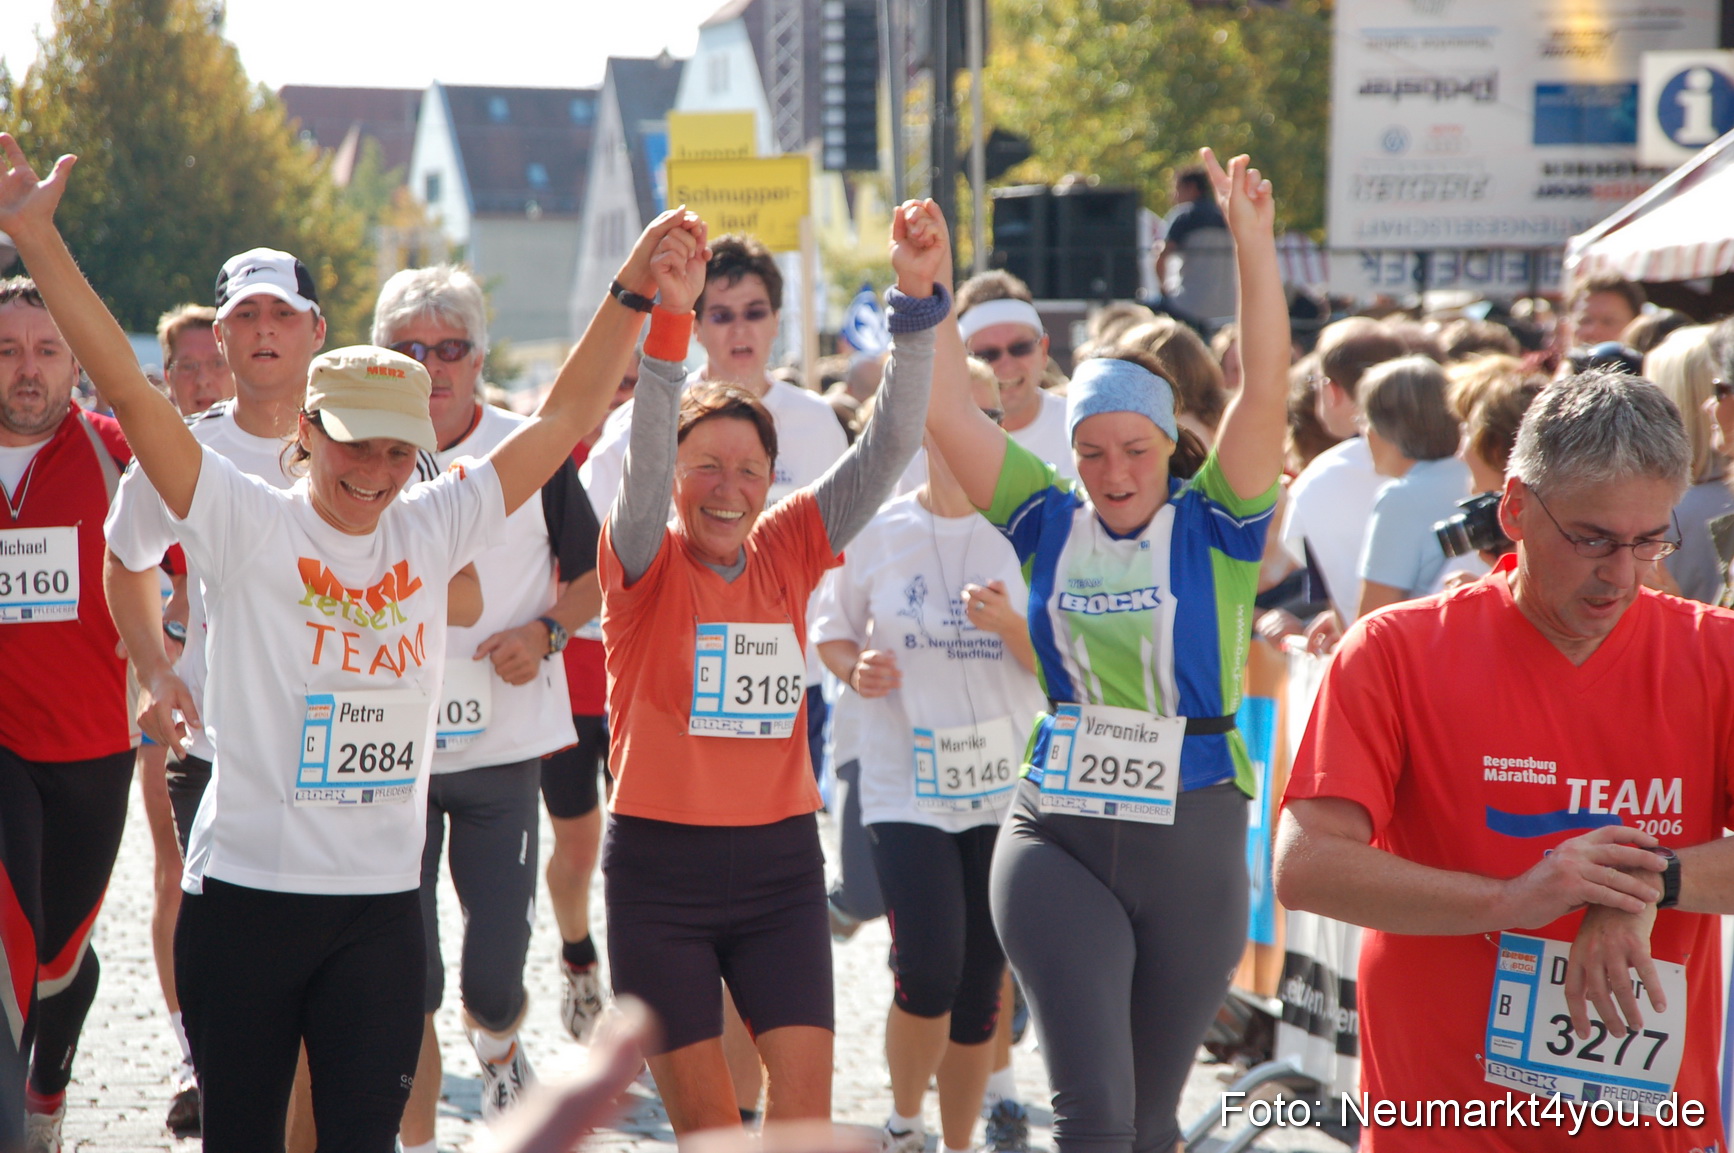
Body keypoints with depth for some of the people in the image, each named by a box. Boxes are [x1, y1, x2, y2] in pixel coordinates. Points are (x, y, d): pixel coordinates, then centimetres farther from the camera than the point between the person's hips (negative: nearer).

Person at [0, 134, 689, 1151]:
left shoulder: (432, 531, 5)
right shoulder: (248, 524, -5)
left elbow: (567, 416, 9)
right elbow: (129, 388, -13)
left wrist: (635, 291, 3)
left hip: (383, 902, 2)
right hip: (246, 888, -2)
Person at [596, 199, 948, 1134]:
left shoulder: (788, 554, 4)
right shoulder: (647, 565, -5)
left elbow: (888, 444, -4)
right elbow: (642, 462, -24)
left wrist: (918, 302, -16)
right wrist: (668, 322, -39)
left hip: (778, 862, 3)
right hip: (661, 870, -3)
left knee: (806, 1109, -4)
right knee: (706, 1123, 1)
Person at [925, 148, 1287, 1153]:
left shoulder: (1213, 528, -2)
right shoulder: (1049, 524, 4)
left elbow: (1266, 392, -15)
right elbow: (948, 413, 1)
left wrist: (1254, 246, -24)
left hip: (1191, 843, 0)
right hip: (1059, 842, 0)